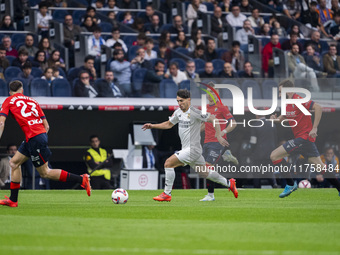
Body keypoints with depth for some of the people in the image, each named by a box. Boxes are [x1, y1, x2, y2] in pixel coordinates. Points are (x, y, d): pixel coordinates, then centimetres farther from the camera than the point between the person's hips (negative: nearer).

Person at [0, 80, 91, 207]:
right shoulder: (32, 101, 19)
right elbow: (46, 126, 14)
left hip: (33, 138, -8)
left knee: (45, 172, 0)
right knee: (14, 163, 16)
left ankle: (82, 179, -4)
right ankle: (13, 200, 16)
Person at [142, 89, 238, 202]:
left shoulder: (195, 112, -17)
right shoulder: (178, 112, 8)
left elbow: (213, 119, -12)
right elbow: (169, 124, 23)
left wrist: (219, 136, -15)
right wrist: (152, 126, 13)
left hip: (193, 149, -9)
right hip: (186, 149, 9)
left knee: (168, 163, -15)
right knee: (204, 173, 18)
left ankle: (167, 194, -7)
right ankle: (229, 183, 33)